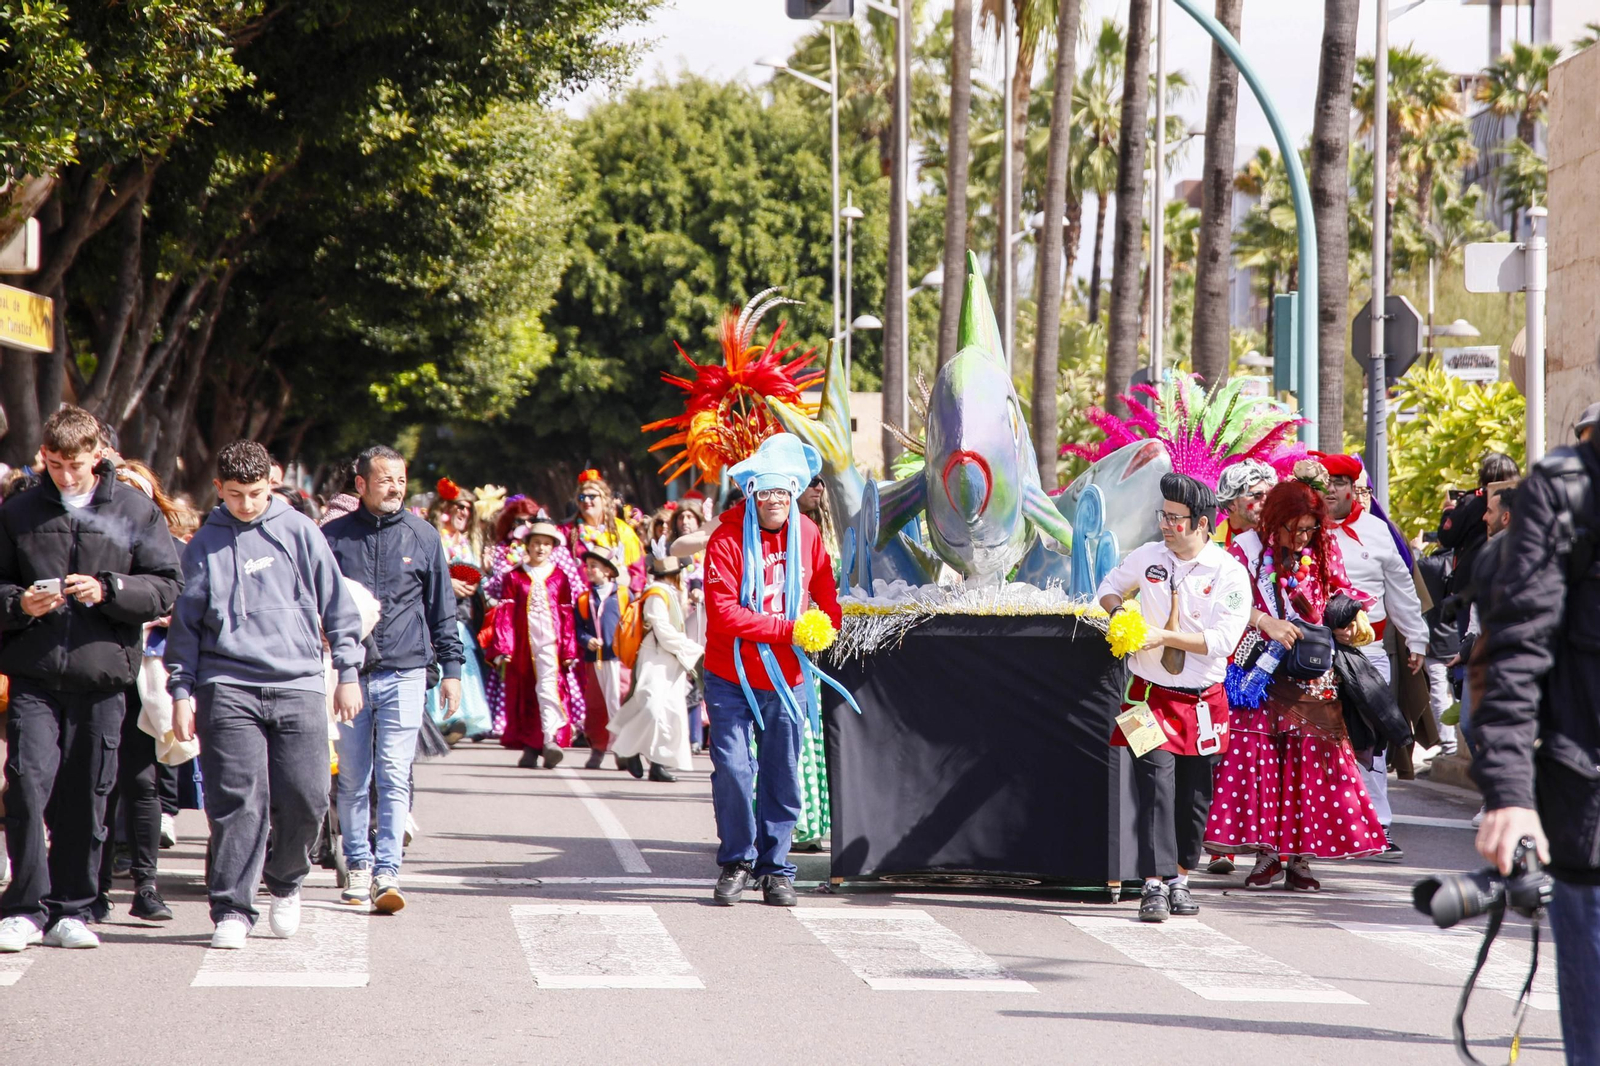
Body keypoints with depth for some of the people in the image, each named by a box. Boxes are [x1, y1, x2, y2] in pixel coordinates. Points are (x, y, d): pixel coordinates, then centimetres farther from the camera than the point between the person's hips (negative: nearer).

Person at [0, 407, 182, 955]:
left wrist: (108, 591, -12)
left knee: (86, 797, 4)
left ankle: (71, 910, 15)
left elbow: (166, 587, 3)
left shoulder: (136, 511, 5)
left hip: (102, 673, 0)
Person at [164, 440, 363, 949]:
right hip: (228, 687, 0)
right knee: (237, 801, -7)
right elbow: (186, 622, 12)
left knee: (307, 798, -3)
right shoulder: (205, 544, 9)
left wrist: (348, 673, 8)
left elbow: (337, 605, 10)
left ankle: (285, 881, 23)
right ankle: (231, 911, -1)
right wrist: (181, 690, 5)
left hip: (299, 684, 0)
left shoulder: (299, 531, 7)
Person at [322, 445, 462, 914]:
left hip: (404, 673, -1)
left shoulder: (423, 536, 7)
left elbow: (442, 609, 12)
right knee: (352, 779, 6)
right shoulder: (333, 537, 4)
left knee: (394, 776, -8)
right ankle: (358, 866, 19)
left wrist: (451, 668, 9)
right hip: (348, 673, 1)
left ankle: (387, 874, -11)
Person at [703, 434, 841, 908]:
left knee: (782, 776, 6)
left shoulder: (807, 534, 3)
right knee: (732, 768, -10)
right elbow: (724, 614, -20)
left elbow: (826, 594, 18)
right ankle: (736, 861, 8)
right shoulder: (727, 540, -12)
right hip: (731, 678, -4)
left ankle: (775, 868, 17)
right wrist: (787, 630, -24)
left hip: (786, 679, 4)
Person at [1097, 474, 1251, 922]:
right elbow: (1112, 584, 20)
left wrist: (1164, 635, -22)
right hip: (1151, 692, 0)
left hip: (1202, 701, 0)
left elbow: (1222, 640, -16)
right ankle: (1155, 884, -16)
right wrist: (1116, 609, -3)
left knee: (1194, 793, 8)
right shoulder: (1147, 556, 2)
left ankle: (1179, 878, 24)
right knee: (1156, 778, -13)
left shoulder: (1230, 573, -8)